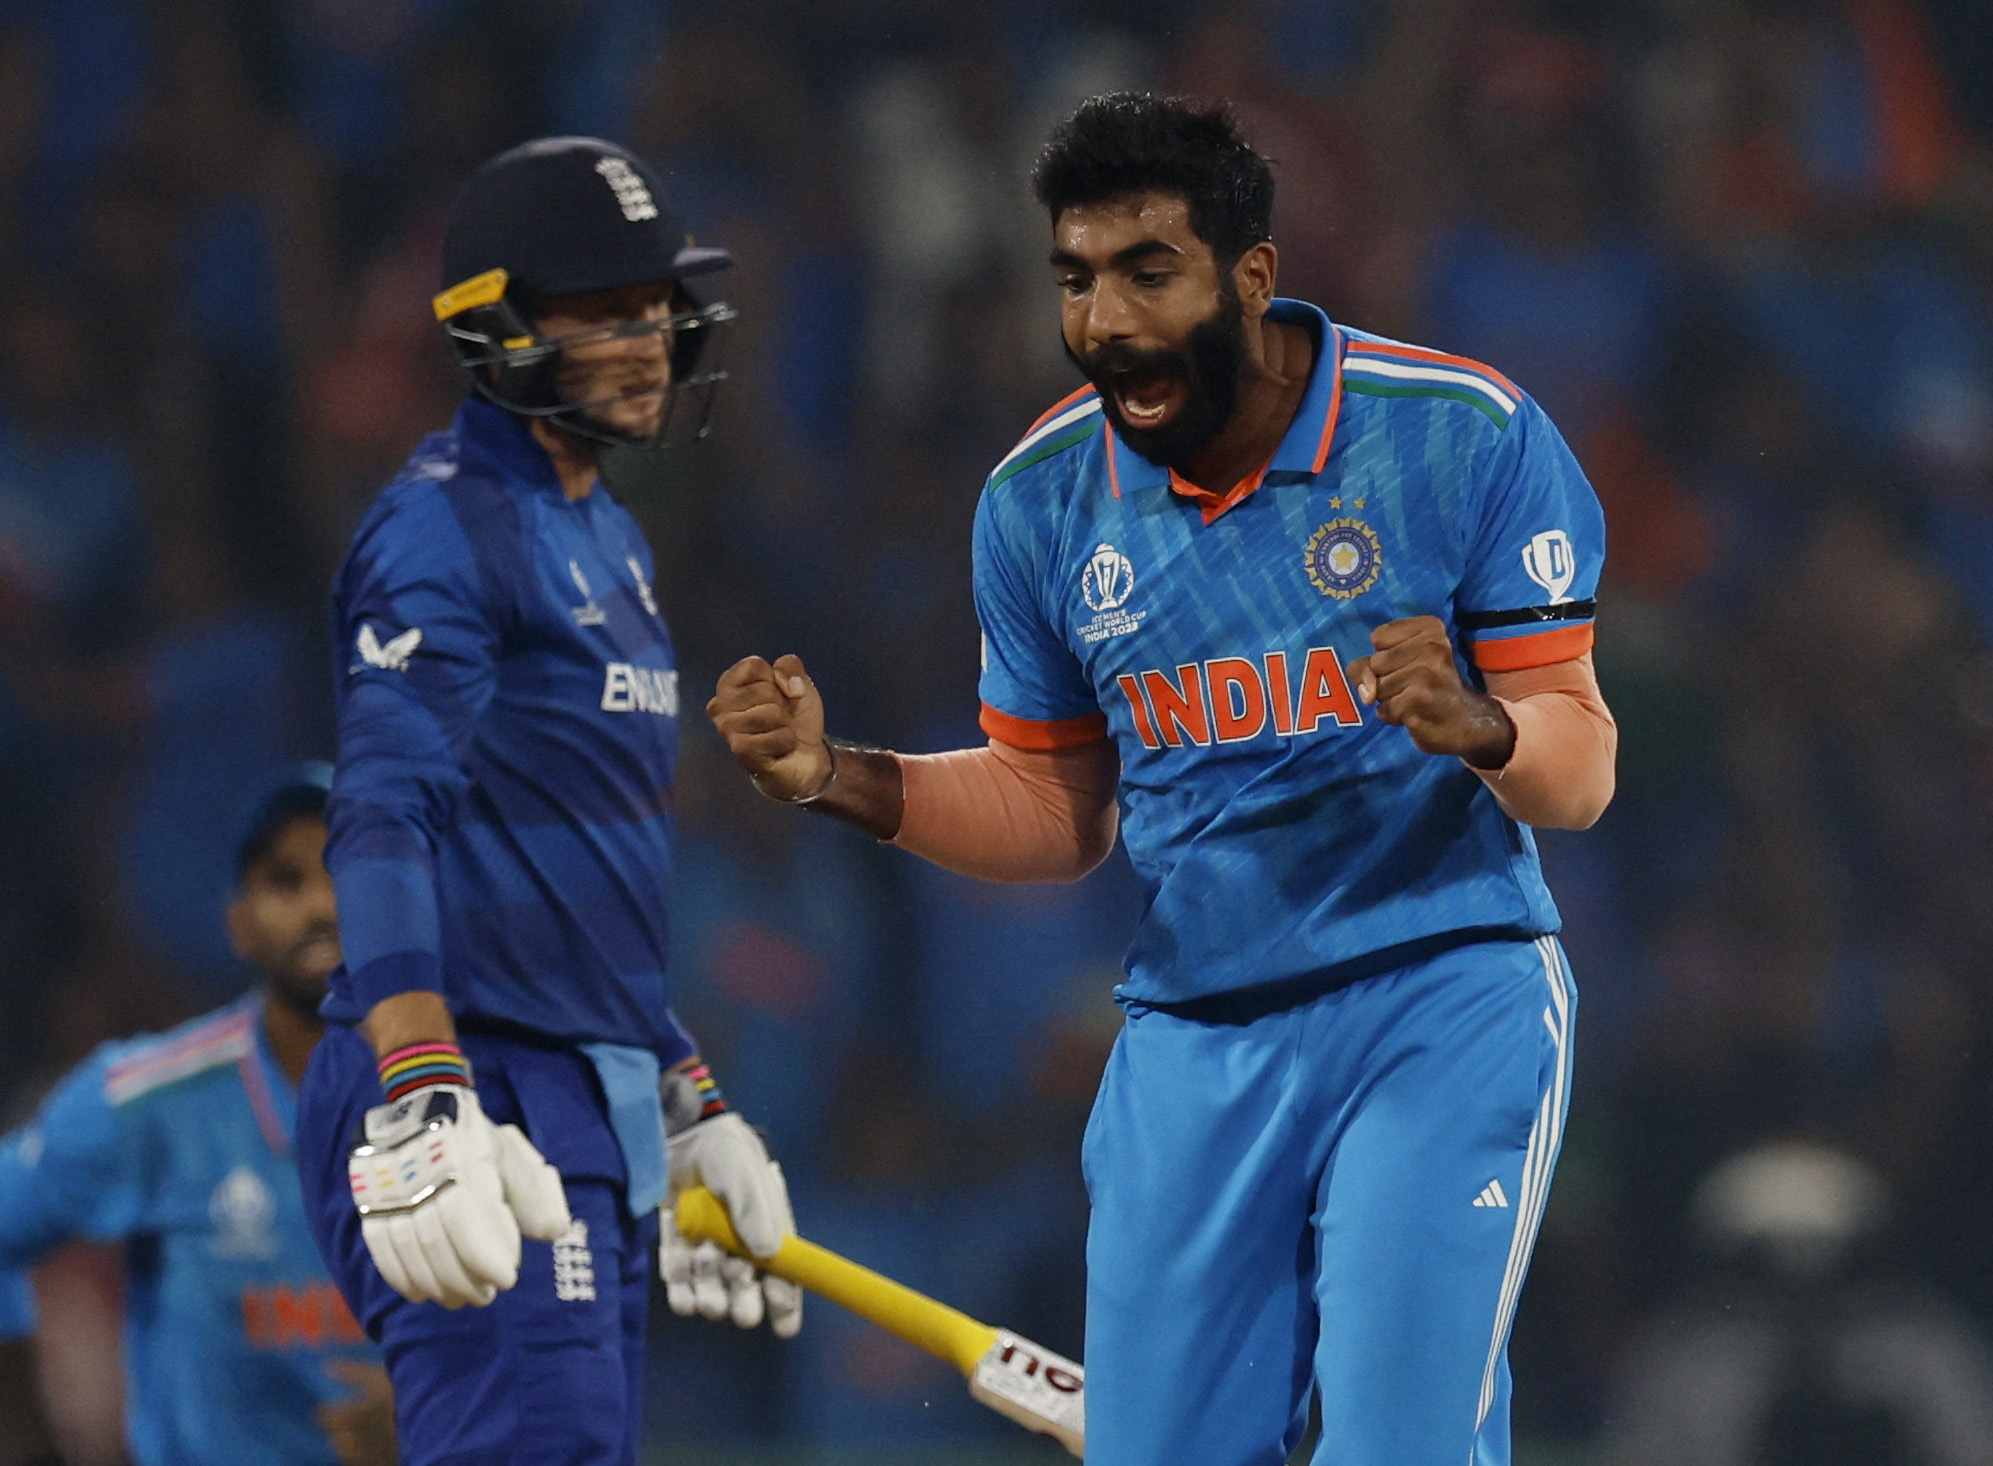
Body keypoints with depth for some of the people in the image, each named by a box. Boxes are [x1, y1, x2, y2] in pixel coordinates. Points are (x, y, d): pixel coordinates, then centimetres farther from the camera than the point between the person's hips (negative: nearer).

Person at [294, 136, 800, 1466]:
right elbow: (383, 822, -22)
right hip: (477, 1102, -10)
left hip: (594, 1122, 10)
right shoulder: (447, 530, -10)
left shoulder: (610, 542, 20)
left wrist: (688, 1108, 28)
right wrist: (418, 1103, -33)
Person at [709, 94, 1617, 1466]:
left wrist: (1477, 728, -31)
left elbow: (1579, 766, -8)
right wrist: (841, 778, -2)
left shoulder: (1465, 432, -10)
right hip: (1194, 1034, 4)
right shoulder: (1043, 499, 2)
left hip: (1446, 1004, -4)